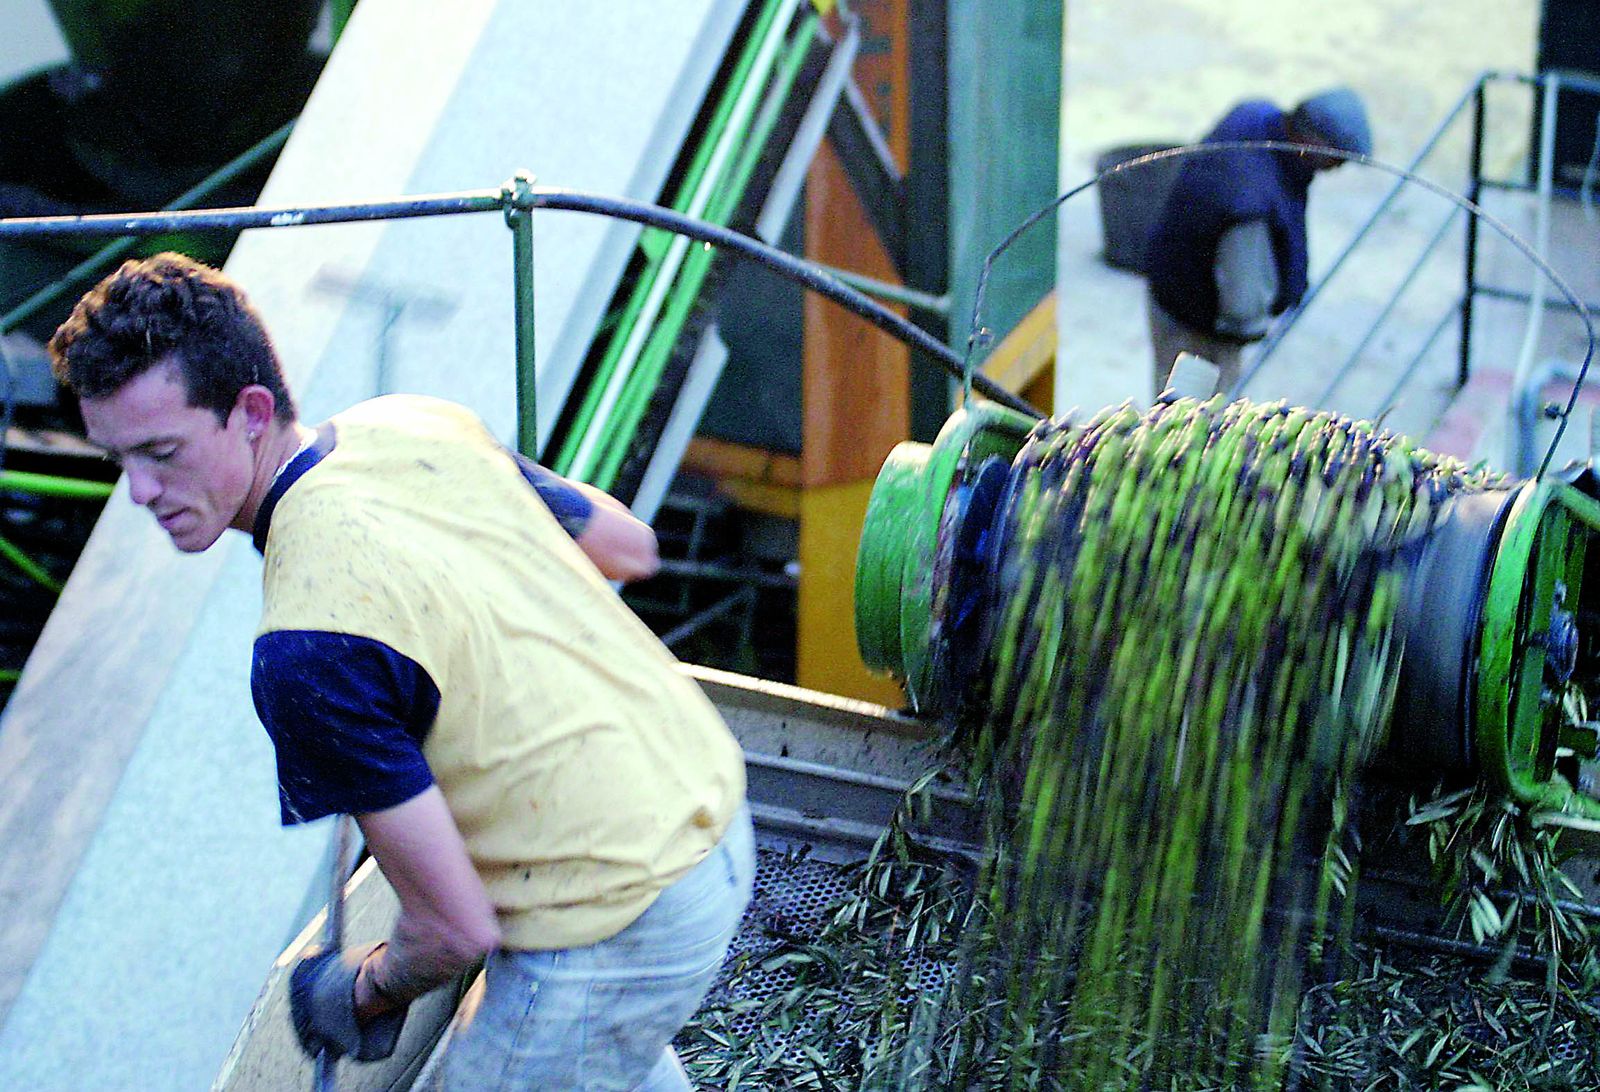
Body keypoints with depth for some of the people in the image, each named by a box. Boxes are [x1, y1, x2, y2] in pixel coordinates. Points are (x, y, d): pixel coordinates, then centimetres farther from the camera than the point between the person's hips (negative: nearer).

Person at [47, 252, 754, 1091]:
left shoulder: (308, 652, -28)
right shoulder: (420, 424, -4)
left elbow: (456, 928, -22)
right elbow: (630, 547, 13)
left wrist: (365, 993, 0)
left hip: (619, 930, -9)